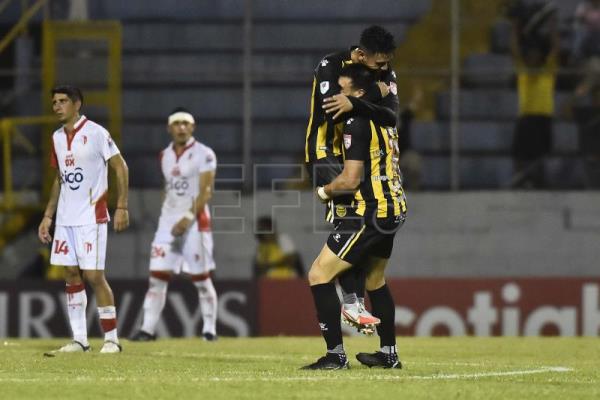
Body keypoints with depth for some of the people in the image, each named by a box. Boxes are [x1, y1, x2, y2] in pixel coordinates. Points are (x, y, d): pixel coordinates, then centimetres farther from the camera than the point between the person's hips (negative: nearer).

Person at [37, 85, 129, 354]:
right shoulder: (57, 137, 12)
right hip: (65, 218, 7)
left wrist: (121, 208, -14)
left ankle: (111, 338, -1)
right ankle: (79, 339, 9)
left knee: (94, 275, -9)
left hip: (91, 217, -7)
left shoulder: (95, 133, -9)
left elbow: (120, 168, -8)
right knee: (71, 275, 5)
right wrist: (48, 216, 16)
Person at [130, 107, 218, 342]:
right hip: (168, 219, 5)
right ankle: (148, 328, -4)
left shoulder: (204, 155, -6)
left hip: (195, 220, -5)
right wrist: (168, 218, 15)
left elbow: (206, 192, -11)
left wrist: (189, 217, -21)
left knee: (201, 278, -3)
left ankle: (209, 329, 6)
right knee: (157, 275, -3)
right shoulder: (166, 156, 14)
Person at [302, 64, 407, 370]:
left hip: (370, 212, -10)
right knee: (375, 280, 27)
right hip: (394, 209, 10)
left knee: (319, 275, -8)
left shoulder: (357, 124, -16)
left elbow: (351, 181, -18)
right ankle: (388, 354, 33)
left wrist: (324, 191, -1)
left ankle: (336, 355, -11)